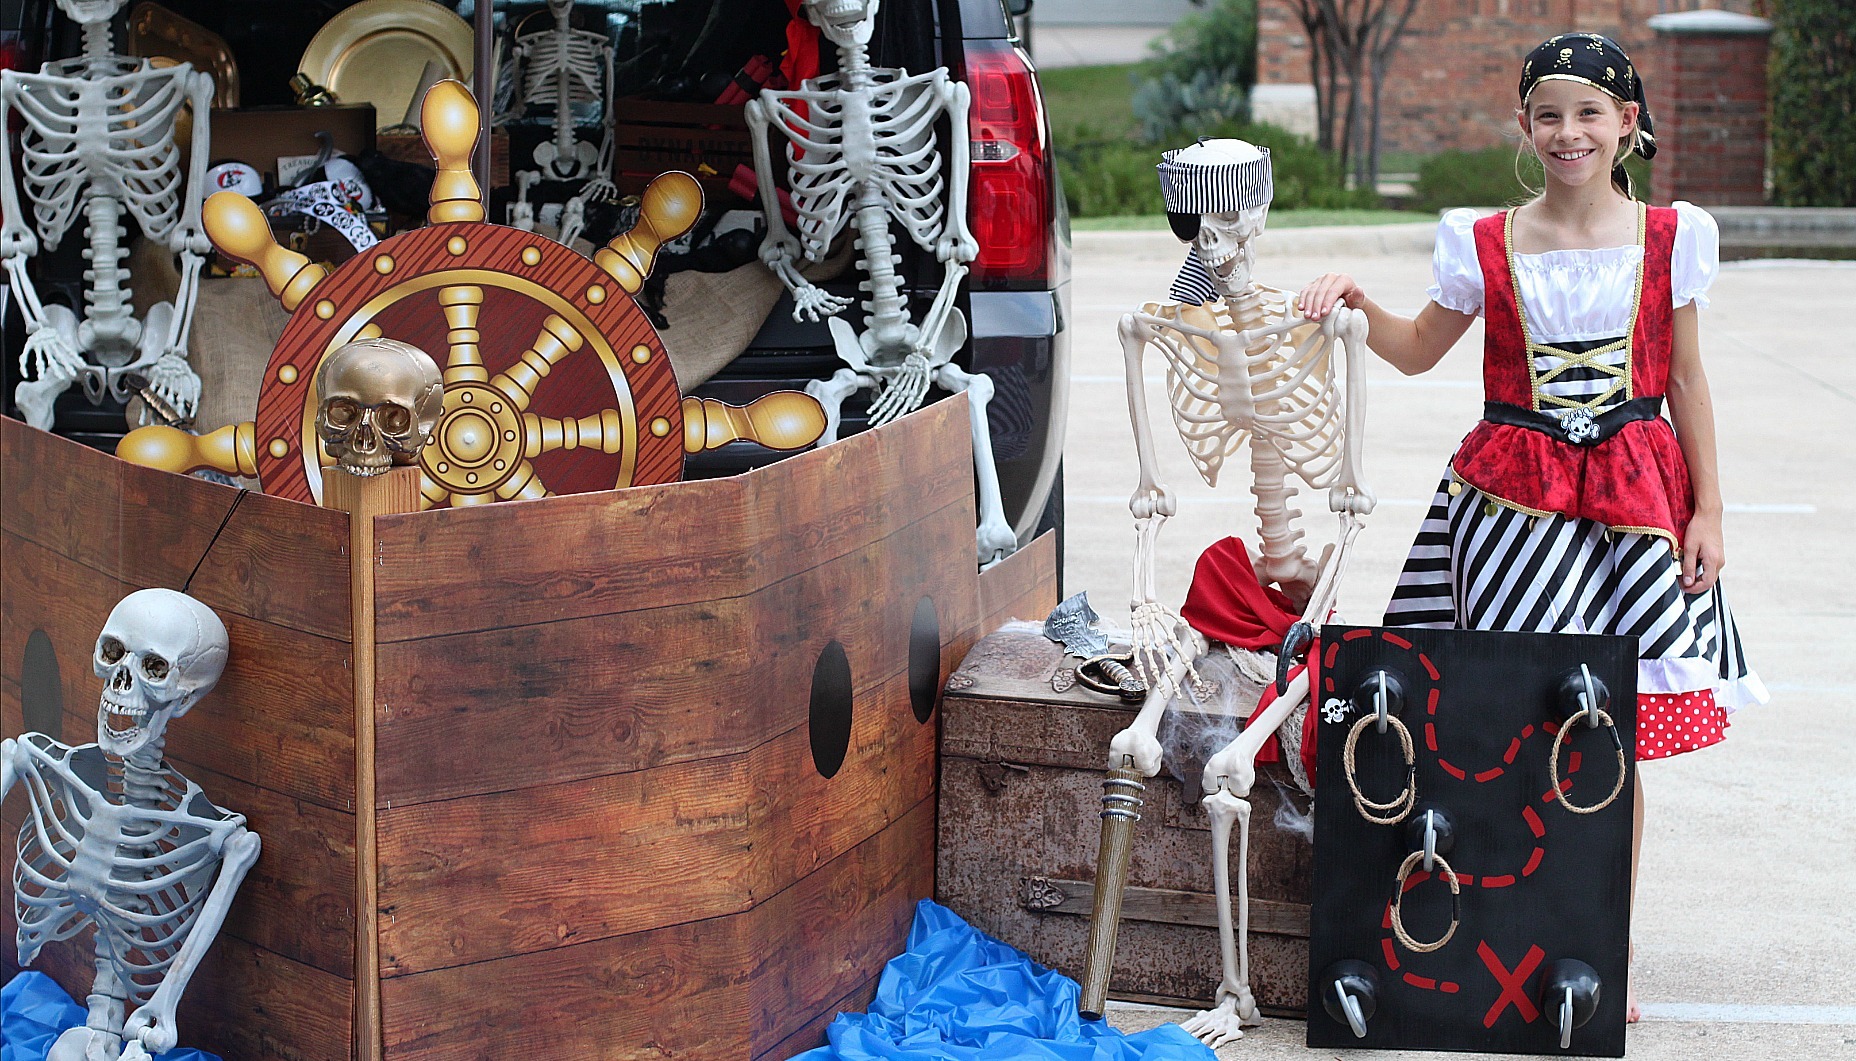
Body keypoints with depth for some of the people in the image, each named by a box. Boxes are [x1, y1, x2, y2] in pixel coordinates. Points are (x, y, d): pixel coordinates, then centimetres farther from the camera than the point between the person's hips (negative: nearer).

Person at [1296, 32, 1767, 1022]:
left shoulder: (1671, 237, 4)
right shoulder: (1486, 244, 3)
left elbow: (1687, 383, 9)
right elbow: (1419, 350, 16)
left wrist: (1707, 511, 6)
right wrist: (1360, 302, -3)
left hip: (1637, 494, 0)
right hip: (1511, 494, 0)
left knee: (1616, 735, 2)